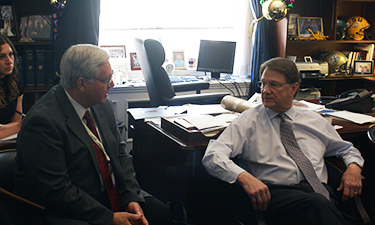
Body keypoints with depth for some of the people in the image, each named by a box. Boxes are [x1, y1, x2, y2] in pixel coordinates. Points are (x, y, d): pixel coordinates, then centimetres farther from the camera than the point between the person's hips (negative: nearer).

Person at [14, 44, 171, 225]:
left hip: (113, 195, 7)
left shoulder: (102, 105, 2)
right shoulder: (43, 121, -22)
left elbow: (120, 152, 9)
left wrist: (132, 198, -5)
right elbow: (56, 190, -23)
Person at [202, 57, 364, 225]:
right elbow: (212, 156, -5)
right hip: (274, 192, -4)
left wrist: (354, 167, 8)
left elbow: (346, 149, 33)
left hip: (320, 191, 5)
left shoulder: (315, 121, 21)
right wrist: (244, 177, -24)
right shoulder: (248, 121, 7)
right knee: (317, 204, -36)